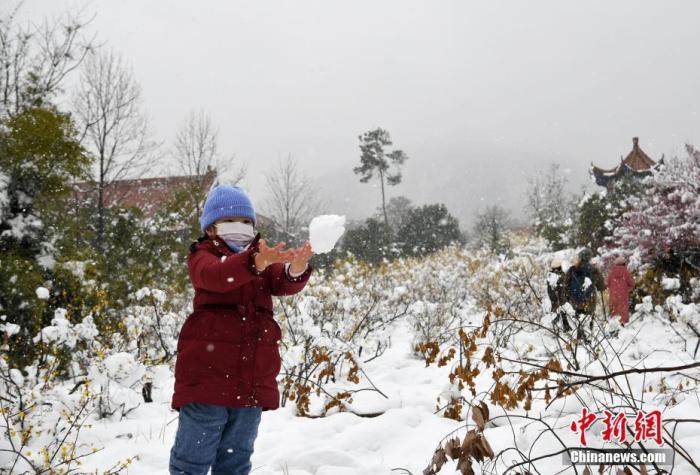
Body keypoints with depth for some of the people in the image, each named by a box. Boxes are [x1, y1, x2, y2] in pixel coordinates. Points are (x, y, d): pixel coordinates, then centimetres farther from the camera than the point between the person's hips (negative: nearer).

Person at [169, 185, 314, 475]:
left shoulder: (264, 256, 15)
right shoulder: (203, 254, 2)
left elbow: (284, 284, -5)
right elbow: (214, 276, -23)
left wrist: (296, 268, -30)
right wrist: (257, 261, -41)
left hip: (254, 379, 5)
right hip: (208, 372, -4)